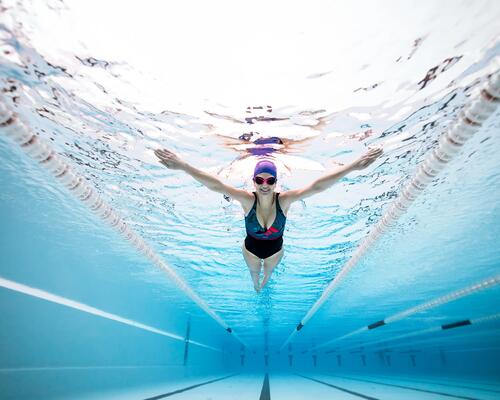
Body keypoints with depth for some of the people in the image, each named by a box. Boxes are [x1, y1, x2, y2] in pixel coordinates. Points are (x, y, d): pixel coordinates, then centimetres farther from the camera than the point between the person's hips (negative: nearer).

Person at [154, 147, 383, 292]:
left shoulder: (284, 200, -35)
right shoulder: (247, 200, -35)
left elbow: (316, 186, -43)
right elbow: (216, 185, -46)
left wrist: (353, 166, -51)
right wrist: (183, 166, -57)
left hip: (275, 248, 1)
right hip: (251, 248, -1)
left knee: (269, 272, 36)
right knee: (254, 273, 34)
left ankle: (264, 283, 74)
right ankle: (256, 287, 71)